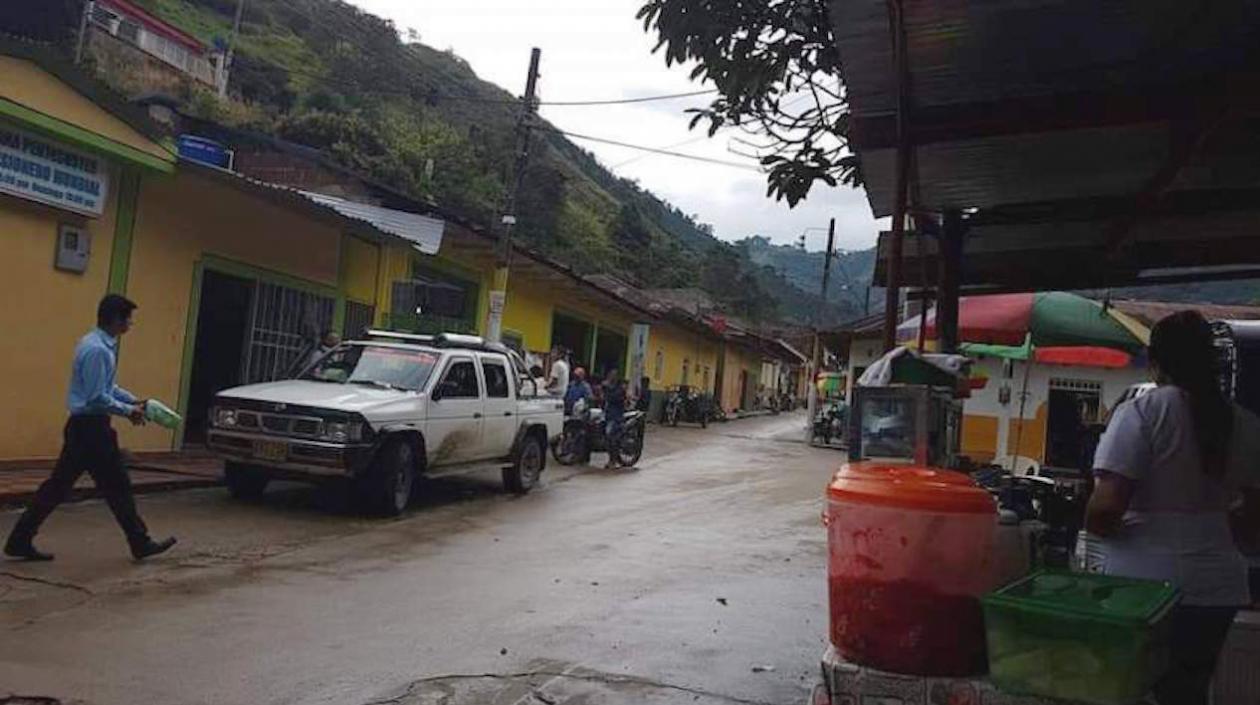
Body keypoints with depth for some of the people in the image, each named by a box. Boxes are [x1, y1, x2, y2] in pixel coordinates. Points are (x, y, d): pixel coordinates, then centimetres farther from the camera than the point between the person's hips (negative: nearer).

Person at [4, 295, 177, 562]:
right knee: (117, 487, 1)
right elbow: (97, 397, -22)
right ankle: (141, 543, 12)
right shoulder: (97, 350, -20)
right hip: (91, 427, -10)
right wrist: (128, 410, -11)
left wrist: (133, 400, 12)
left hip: (82, 426, 10)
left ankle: (20, 540, 17)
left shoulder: (100, 345, 11)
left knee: (58, 485, 12)